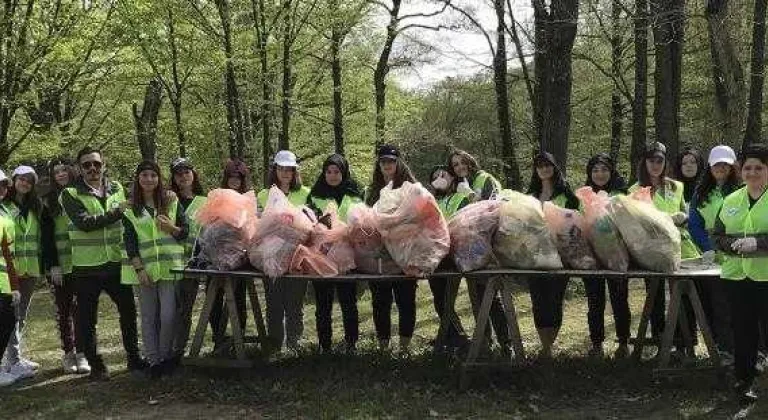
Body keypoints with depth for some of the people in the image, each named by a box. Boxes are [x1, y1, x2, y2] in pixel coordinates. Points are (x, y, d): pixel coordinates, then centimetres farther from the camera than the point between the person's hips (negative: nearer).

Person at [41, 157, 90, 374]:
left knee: (80, 308, -1)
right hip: (59, 265, 0)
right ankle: (68, 353, 13)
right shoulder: (49, 202, 4)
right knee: (64, 309, 6)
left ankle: (81, 353, 5)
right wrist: (52, 264, -8)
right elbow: (46, 236, 1)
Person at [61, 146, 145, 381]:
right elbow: (84, 222, -19)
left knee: (128, 311, 11)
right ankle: (95, 365, 17)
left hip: (116, 263, 4)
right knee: (87, 319, 4)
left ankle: (133, 358, 26)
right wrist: (117, 212, -21)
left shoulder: (117, 190, 9)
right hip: (86, 267, -4)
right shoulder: (70, 195, -4)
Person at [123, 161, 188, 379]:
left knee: (169, 315, -6)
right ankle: (153, 360, 12)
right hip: (145, 268, 1)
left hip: (170, 266, -1)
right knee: (148, 317, 3)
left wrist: (171, 228, -12)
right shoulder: (130, 208, 7)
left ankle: (166, 355, 13)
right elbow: (129, 240, 2)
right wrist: (139, 268, -7)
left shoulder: (172, 201, 7)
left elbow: (185, 232, 9)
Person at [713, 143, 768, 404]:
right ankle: (745, 380, 21)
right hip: (737, 275, 4)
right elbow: (717, 236, 12)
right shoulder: (731, 201, 13)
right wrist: (737, 243, -9)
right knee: (743, 331, 10)